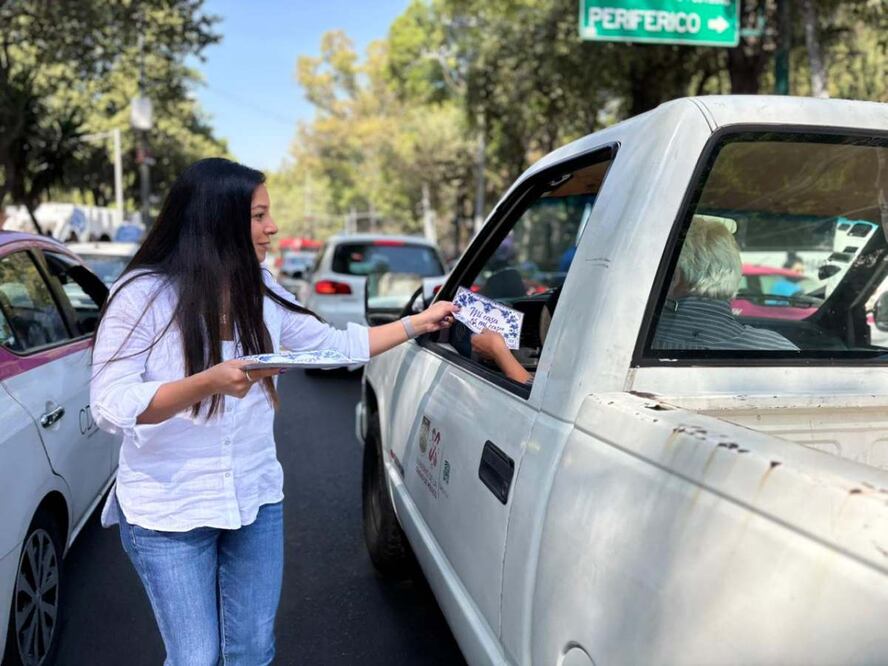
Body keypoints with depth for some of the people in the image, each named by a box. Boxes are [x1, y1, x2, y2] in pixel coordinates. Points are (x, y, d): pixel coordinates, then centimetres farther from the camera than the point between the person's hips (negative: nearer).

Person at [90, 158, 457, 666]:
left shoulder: (263, 292, 2)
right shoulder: (143, 295, -14)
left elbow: (336, 345, 11)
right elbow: (110, 406, -20)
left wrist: (420, 322, 11)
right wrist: (206, 383, -34)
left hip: (256, 499, 5)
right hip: (168, 511, -5)